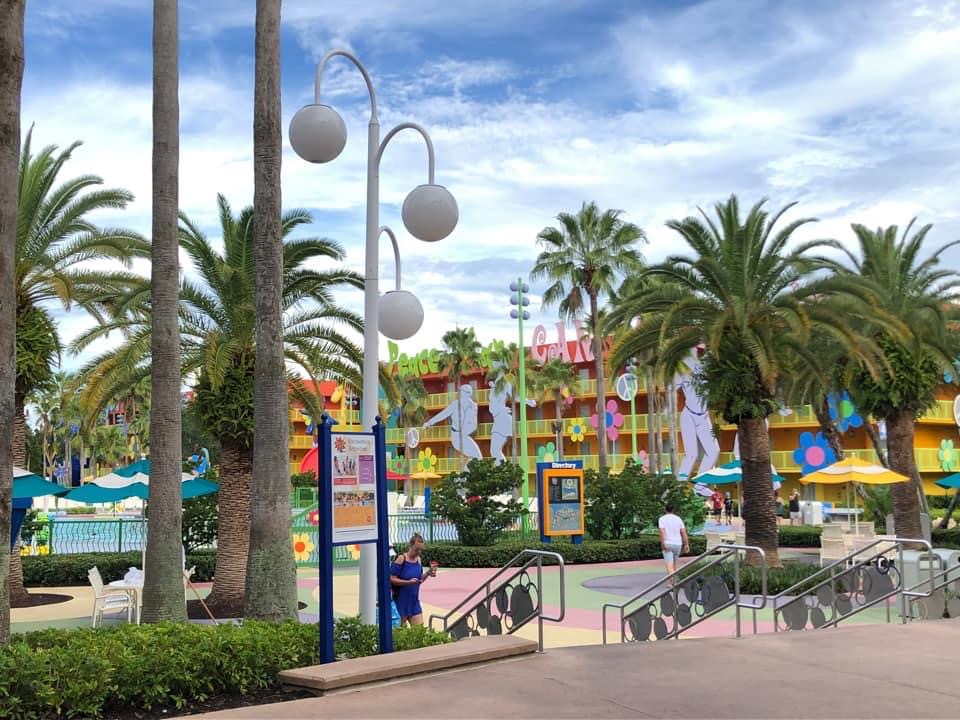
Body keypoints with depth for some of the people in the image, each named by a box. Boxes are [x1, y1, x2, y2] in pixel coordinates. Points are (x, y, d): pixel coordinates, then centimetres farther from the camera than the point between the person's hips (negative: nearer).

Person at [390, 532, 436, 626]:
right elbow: (392, 579, -16)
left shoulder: (418, 560, 7)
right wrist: (409, 582, -26)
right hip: (400, 601, -6)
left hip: (414, 601, 6)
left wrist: (427, 573, -4)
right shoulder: (401, 559, -13)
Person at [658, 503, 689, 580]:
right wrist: (686, 545, 3)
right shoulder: (678, 519, 6)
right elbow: (684, 532, 1)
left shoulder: (662, 519, -4)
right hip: (678, 544, 4)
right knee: (674, 564, 20)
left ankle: (671, 583, -21)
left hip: (668, 544, -4)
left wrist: (663, 543, -19)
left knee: (669, 565, -8)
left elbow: (662, 531, -17)